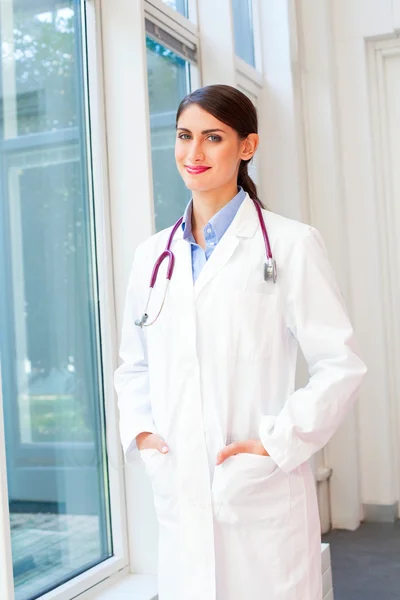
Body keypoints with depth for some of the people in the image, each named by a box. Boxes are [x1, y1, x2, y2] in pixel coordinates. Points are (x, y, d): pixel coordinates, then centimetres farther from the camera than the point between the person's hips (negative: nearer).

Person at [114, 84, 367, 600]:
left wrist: (277, 444, -12)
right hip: (179, 496, 4)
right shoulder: (152, 255, 10)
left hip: (262, 497, -4)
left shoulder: (290, 244, -5)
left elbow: (340, 364, -6)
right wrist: (139, 431, 2)